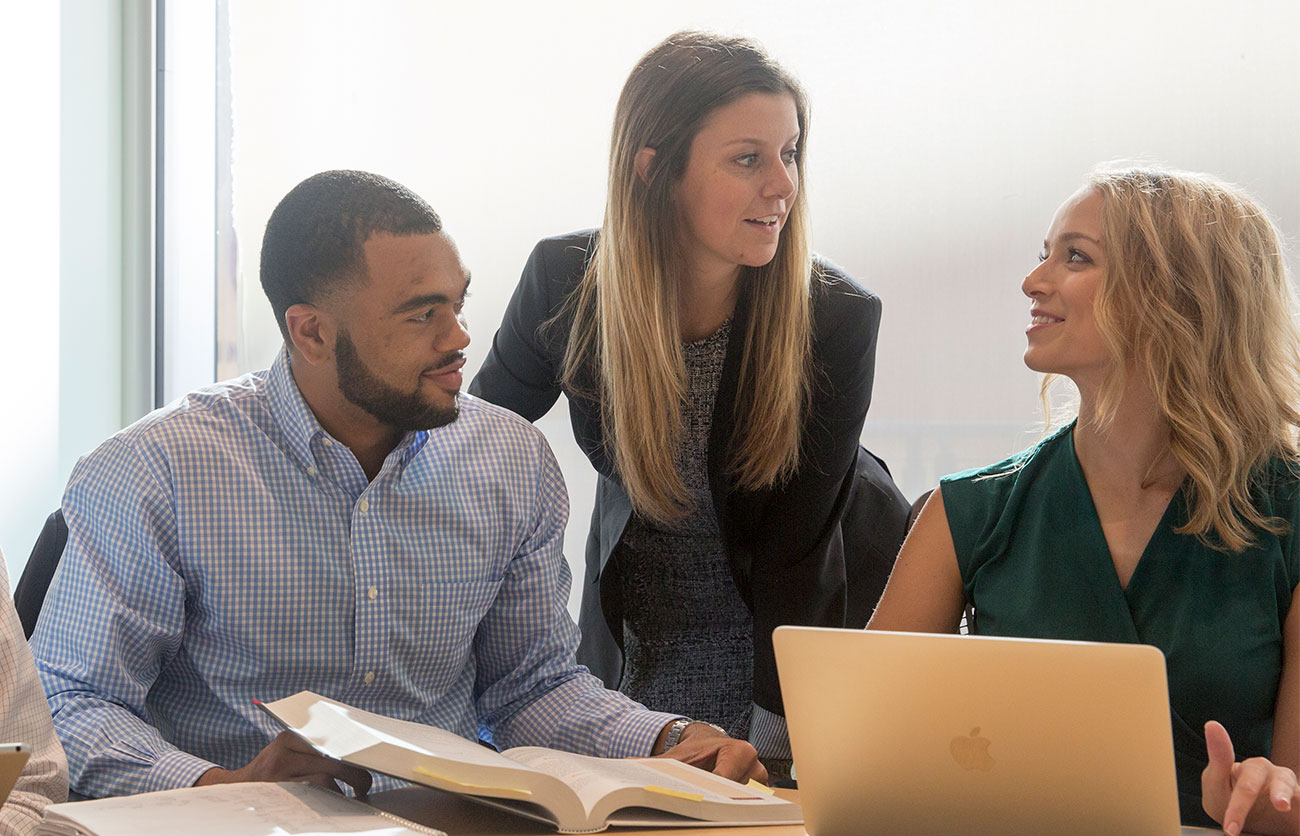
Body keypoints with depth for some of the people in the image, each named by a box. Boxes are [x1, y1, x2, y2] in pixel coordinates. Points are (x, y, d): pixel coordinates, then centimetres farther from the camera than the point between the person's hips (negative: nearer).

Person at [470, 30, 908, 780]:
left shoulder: (837, 319, -24)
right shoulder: (567, 283, -18)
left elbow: (796, 544, -20)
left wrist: (773, 742, -22)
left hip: (825, 615, -1)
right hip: (641, 632, 2)